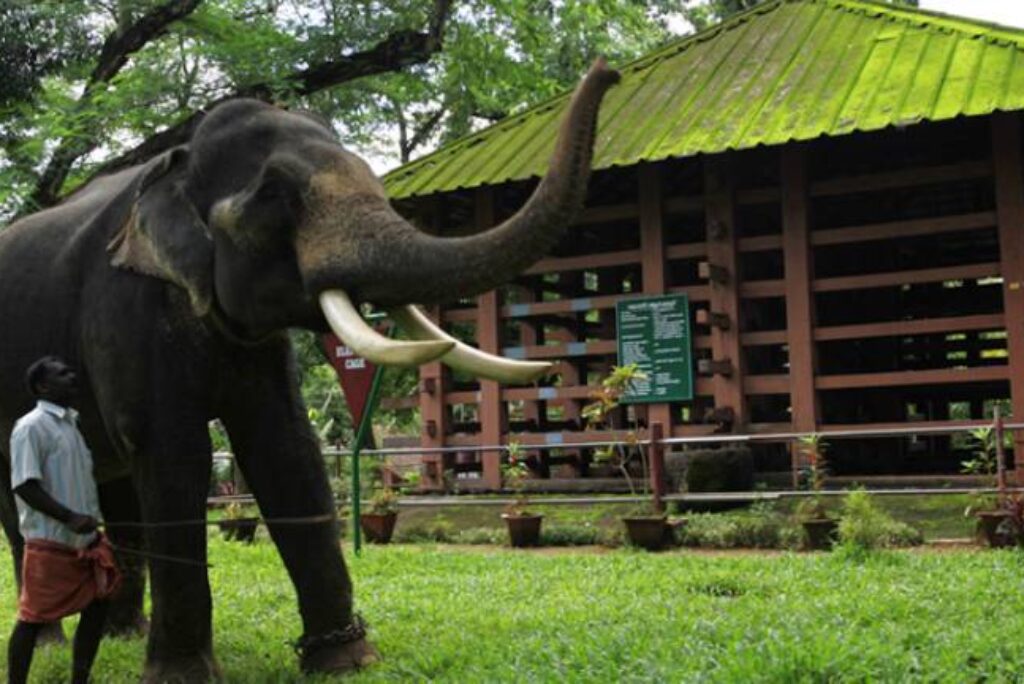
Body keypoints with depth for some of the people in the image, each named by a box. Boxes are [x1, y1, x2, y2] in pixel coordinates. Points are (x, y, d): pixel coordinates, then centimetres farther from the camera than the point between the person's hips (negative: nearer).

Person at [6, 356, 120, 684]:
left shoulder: (71, 424, 15)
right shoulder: (32, 426, -11)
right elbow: (24, 485, -19)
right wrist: (70, 518, -26)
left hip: (85, 540, 8)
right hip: (50, 544, -8)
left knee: (97, 606, 8)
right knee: (33, 618, -1)